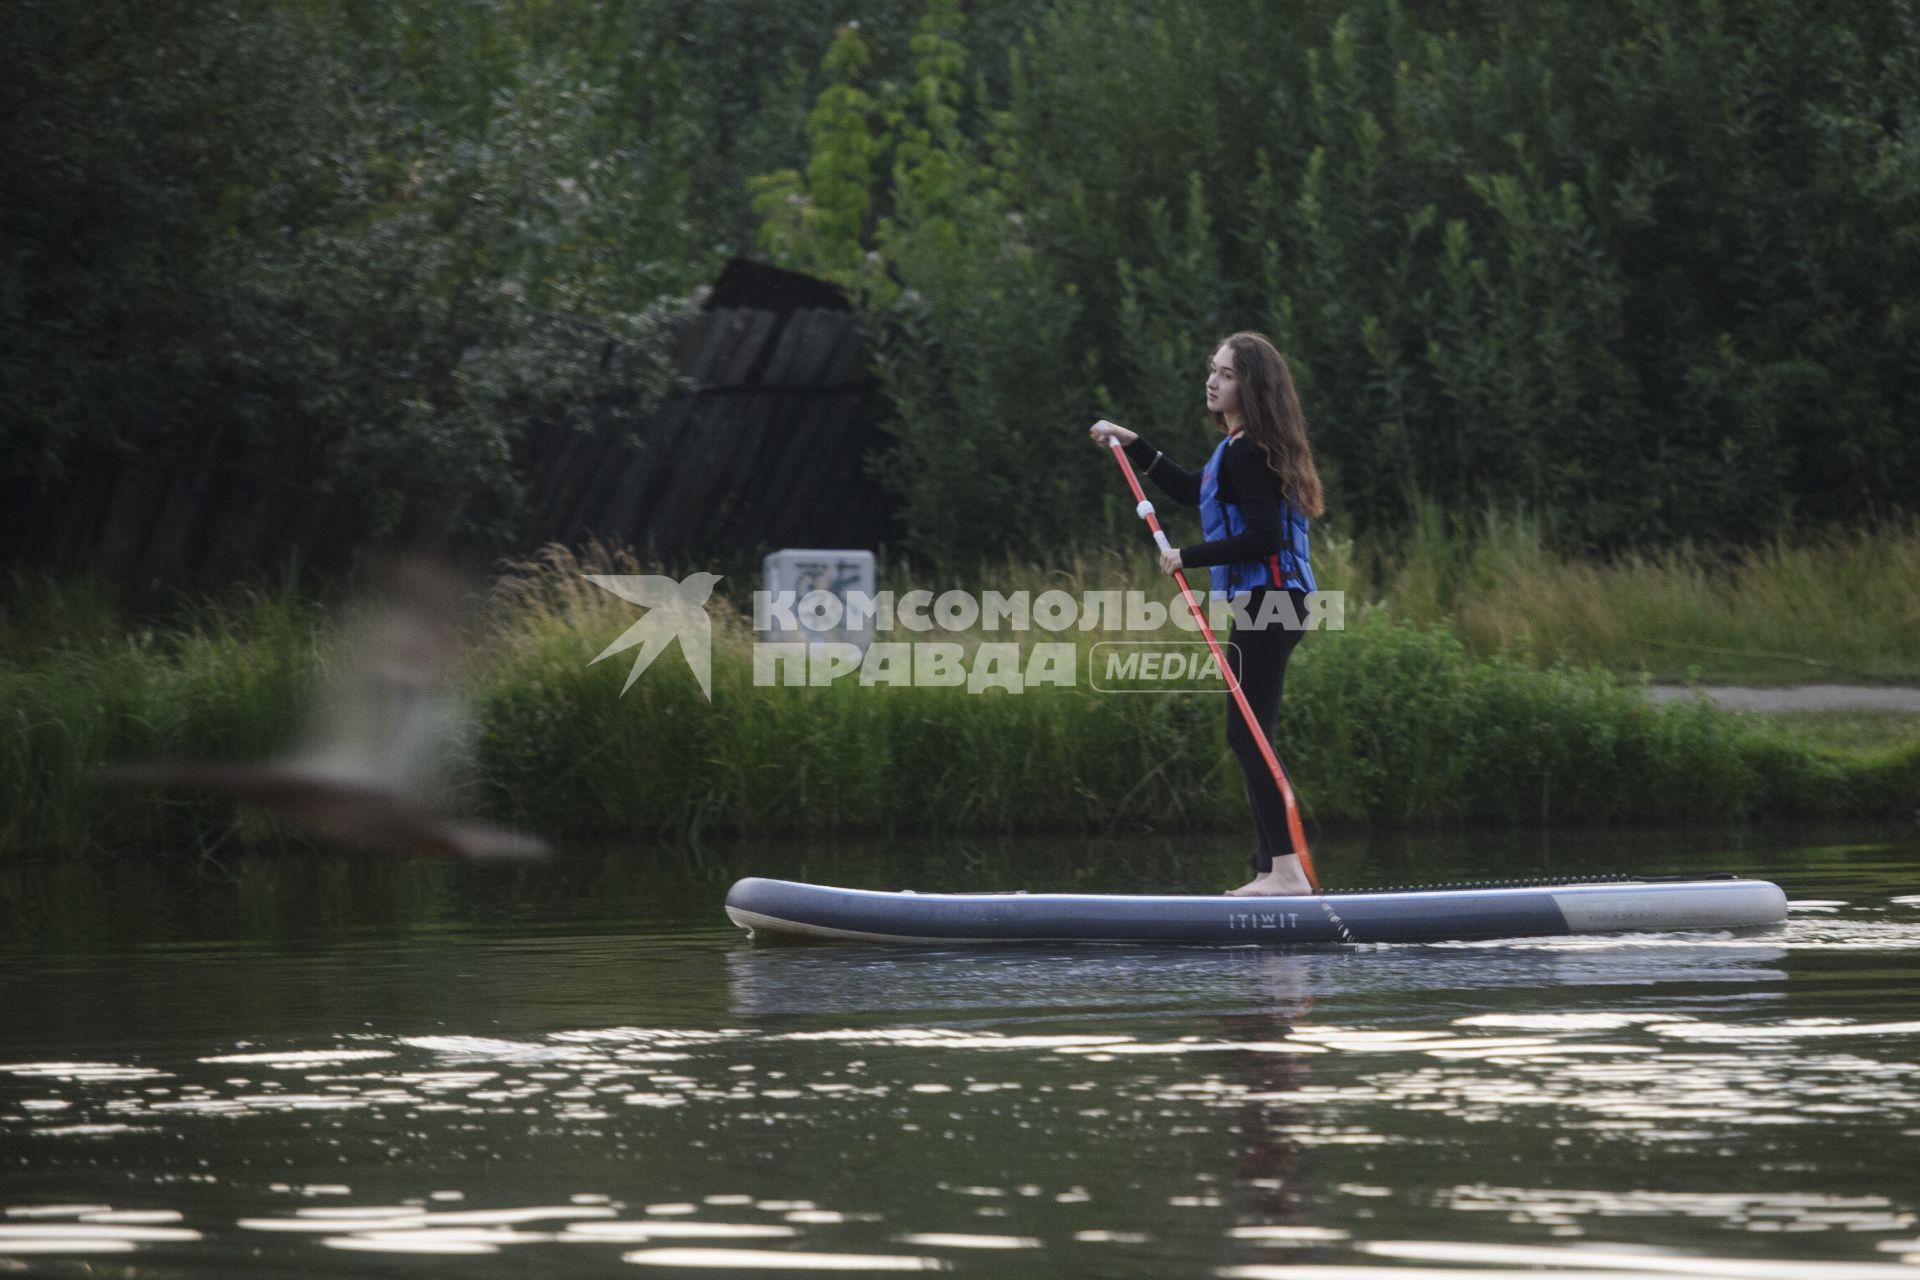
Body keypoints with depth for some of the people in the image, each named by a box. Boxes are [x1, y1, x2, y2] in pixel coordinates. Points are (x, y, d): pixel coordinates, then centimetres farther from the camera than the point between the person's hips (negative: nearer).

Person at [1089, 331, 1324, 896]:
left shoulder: (1245, 453, -15)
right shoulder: (1238, 449, 17)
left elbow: (1262, 537, -23)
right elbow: (1193, 490, 35)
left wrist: (1189, 557, -16)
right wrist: (1133, 445, 36)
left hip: (1265, 601, -11)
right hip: (1266, 602, 11)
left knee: (1247, 735, -12)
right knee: (1250, 737, 12)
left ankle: (1286, 868, -16)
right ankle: (1273, 869, 13)